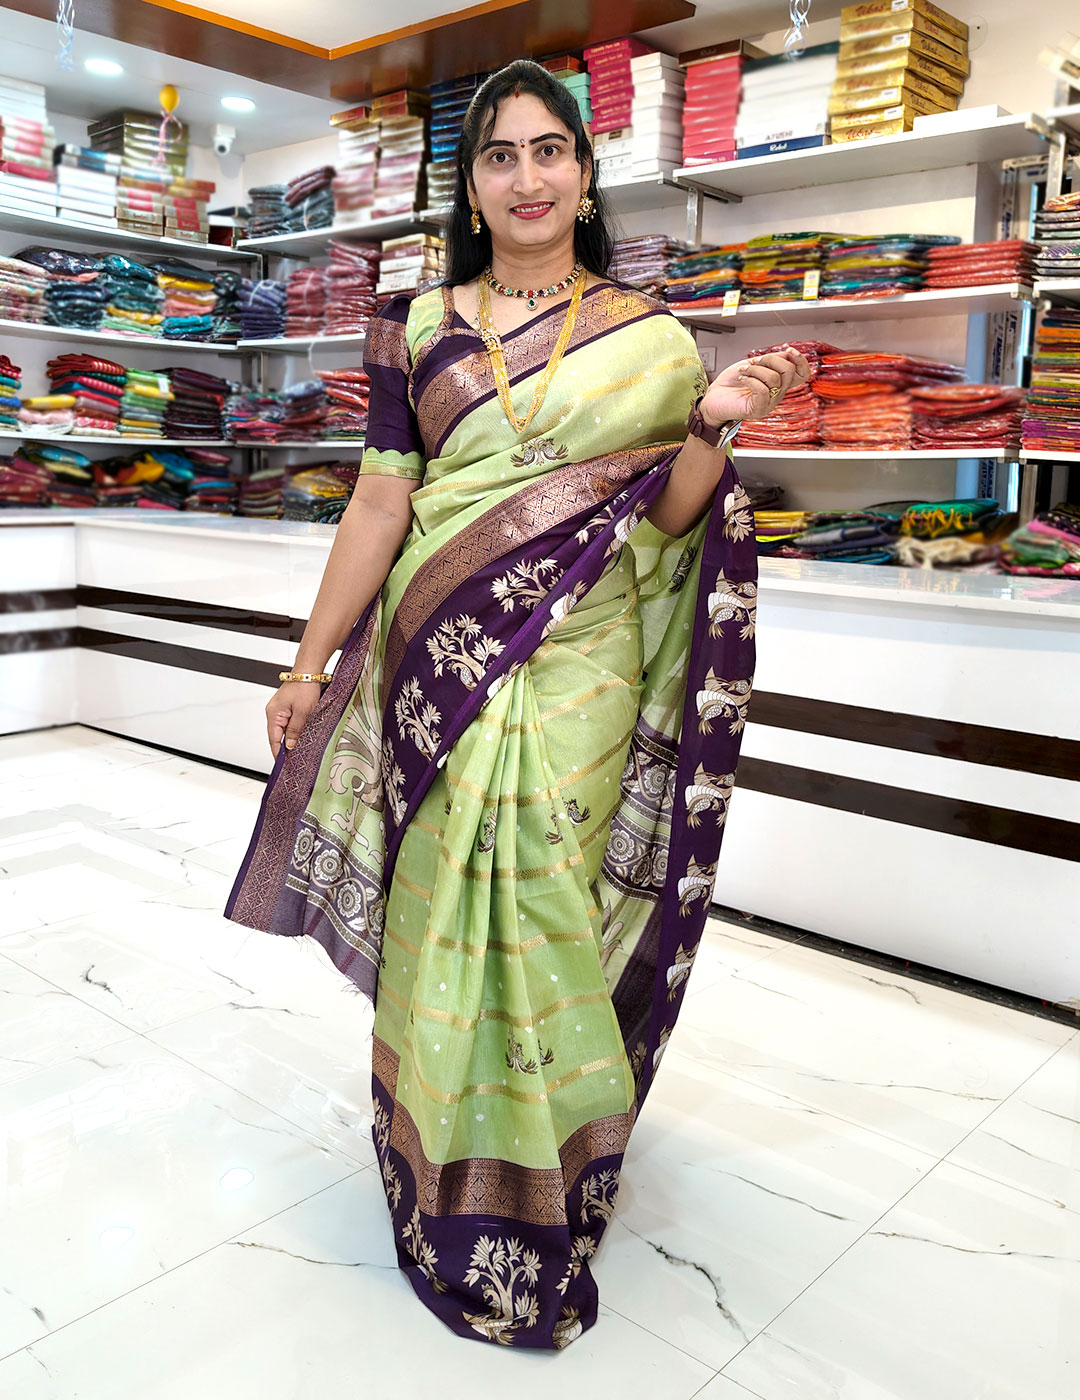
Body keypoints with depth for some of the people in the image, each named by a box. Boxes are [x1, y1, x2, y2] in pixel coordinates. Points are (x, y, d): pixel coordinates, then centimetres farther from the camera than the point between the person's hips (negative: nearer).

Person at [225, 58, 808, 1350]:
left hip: (574, 672, -1)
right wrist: (310, 666, 3)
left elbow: (666, 519, 5)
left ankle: (536, 1202, 19)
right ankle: (448, 1194, 25)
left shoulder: (648, 339, 6)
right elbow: (379, 505, 5)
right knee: (442, 906, 3)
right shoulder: (419, 330, 8)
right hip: (439, 662, 1)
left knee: (540, 897, -3)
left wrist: (712, 428, -13)